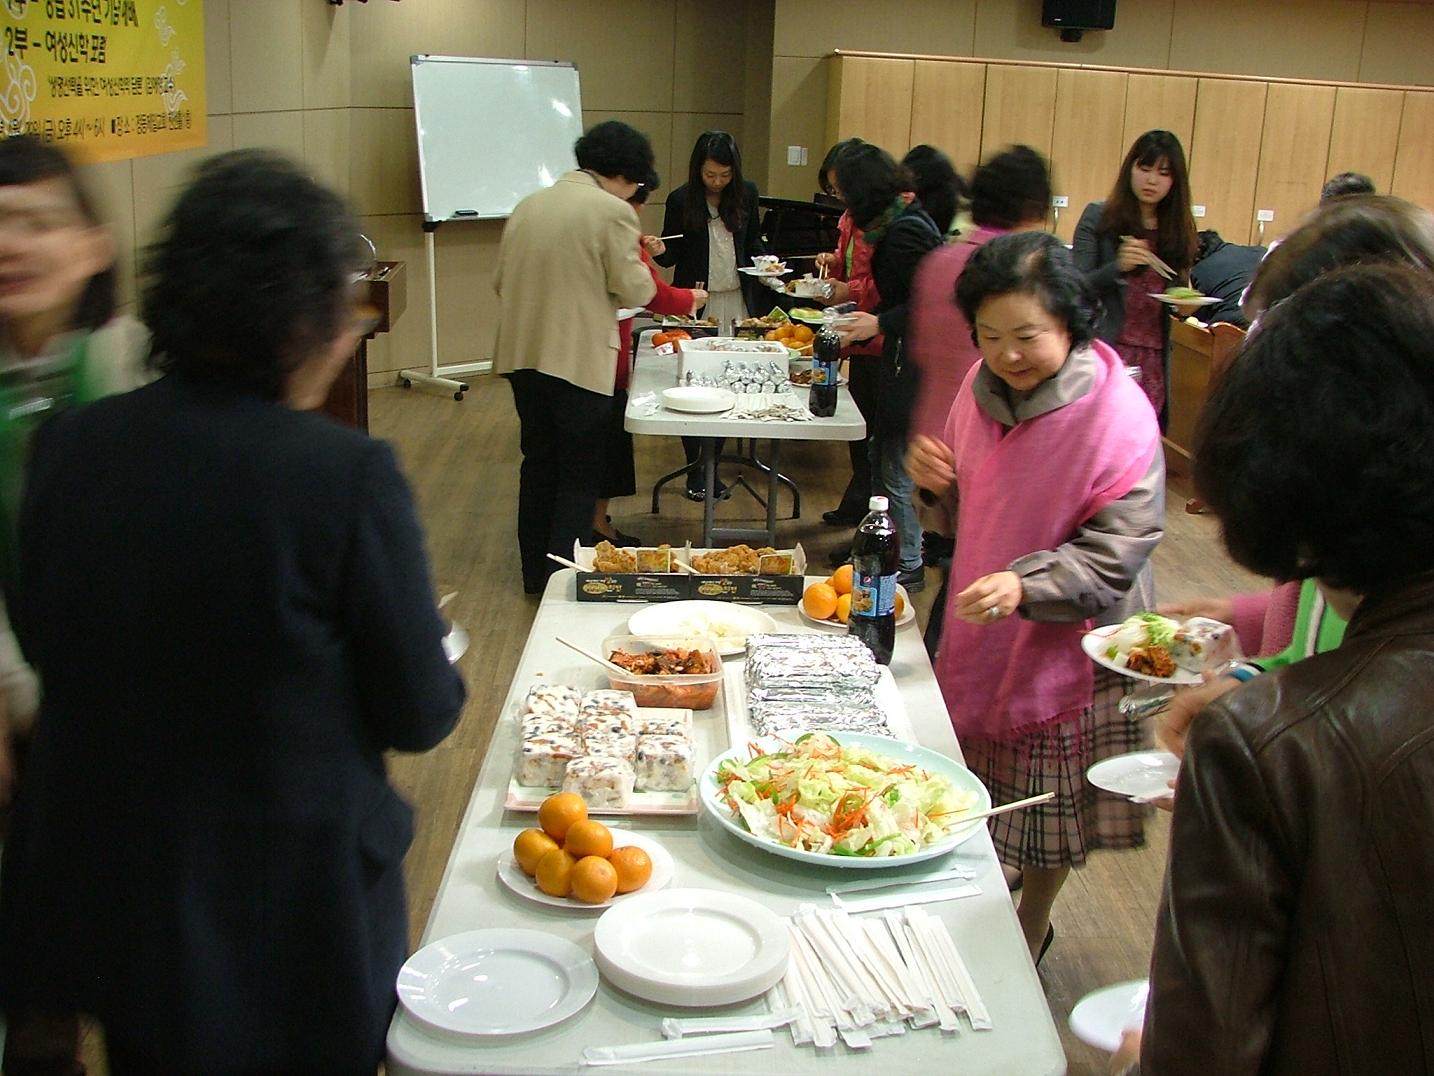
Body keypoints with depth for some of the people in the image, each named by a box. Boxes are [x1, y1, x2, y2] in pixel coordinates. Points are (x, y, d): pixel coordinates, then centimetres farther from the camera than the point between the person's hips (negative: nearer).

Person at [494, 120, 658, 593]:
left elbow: (501, 279, 12)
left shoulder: (528, 205, 9)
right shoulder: (612, 211, -11)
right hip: (579, 358, -6)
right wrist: (639, 262, 11)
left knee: (538, 464, 18)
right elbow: (635, 291, -9)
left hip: (522, 355, 7)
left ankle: (535, 573, 27)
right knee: (580, 474, 5)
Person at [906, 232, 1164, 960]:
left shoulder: (1118, 415, -22)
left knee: (1045, 799, 12)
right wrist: (938, 479, -9)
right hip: (977, 628, 5)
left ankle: (1031, 932, 35)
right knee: (978, 785, 18)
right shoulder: (984, 386, -2)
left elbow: (1118, 550, -22)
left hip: (1066, 642, -5)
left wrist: (1026, 582, -36)